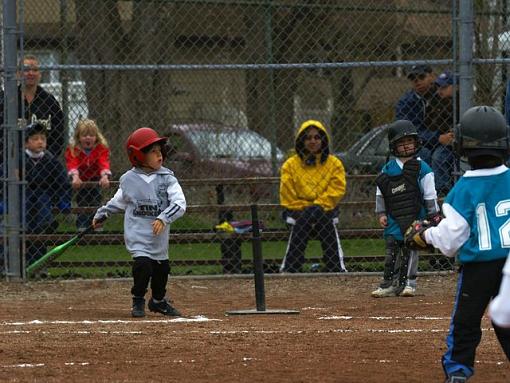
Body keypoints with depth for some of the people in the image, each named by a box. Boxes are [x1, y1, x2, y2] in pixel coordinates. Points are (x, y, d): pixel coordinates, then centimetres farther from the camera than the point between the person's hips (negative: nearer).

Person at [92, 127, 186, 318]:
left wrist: (164, 218, -28)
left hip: (159, 237, 2)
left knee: (162, 268, 11)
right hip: (138, 236, -2)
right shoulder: (128, 180, -2)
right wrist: (101, 214, 23)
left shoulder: (167, 178, -4)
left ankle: (158, 301, 38)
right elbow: (119, 201, 17)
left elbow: (179, 203, -14)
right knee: (143, 265, -18)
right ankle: (138, 301, 6)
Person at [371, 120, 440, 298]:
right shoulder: (388, 169, 5)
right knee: (391, 250, 3)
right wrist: (381, 213, 4)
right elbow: (380, 193, 10)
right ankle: (389, 284, 8)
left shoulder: (422, 168, -2)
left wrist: (434, 215, 0)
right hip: (394, 218, 3)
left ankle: (408, 283, 9)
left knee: (410, 250, 0)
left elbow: (430, 195, 1)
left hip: (415, 217, -2)